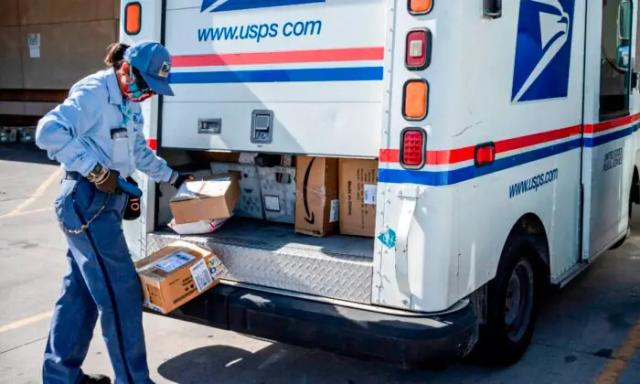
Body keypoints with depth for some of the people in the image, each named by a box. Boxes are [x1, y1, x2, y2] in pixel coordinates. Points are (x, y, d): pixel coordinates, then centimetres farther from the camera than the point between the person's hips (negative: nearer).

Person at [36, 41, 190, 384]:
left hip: (106, 200, 10)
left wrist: (172, 178, 30)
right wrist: (95, 169, -26)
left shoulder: (129, 104, 14)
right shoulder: (92, 93, -15)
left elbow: (139, 152, 26)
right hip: (86, 200, -10)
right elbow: (49, 132, -26)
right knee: (120, 291, -6)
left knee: (80, 291, 15)